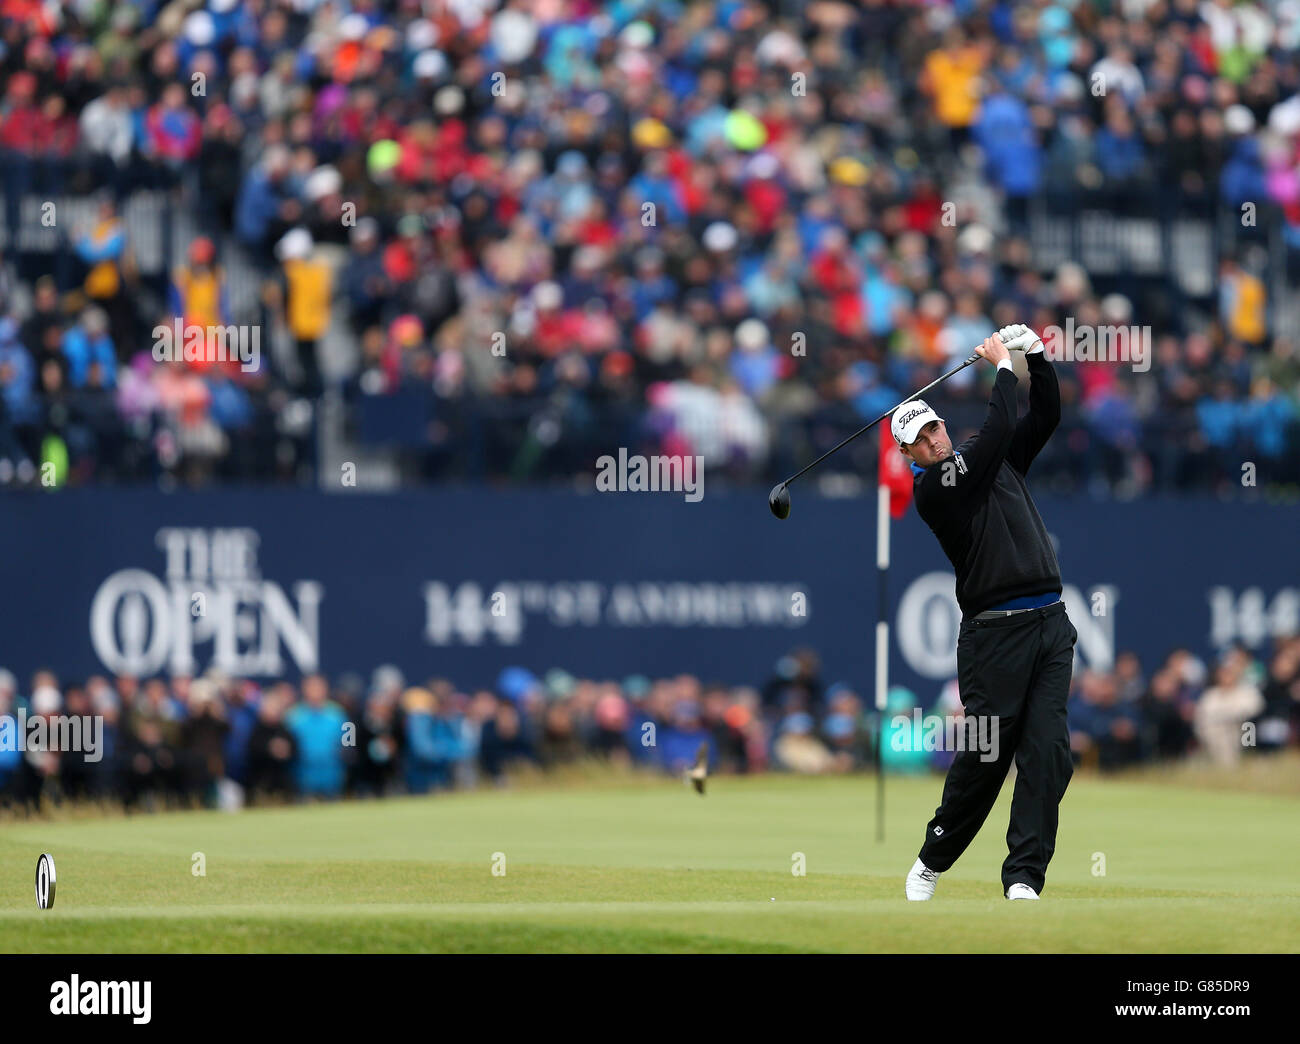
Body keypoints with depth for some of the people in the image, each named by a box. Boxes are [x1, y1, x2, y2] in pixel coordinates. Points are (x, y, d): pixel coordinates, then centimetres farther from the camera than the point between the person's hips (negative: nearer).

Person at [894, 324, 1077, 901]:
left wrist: (1037, 356, 3)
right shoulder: (932, 487, -5)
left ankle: (1024, 878, -8)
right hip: (995, 631, -6)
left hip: (1051, 624, 6)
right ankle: (931, 861, 16)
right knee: (985, 754, -4)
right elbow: (995, 437, -15)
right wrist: (1002, 367, -5)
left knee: (1048, 753, -6)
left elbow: (1046, 416, 17)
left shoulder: (991, 461, 17)